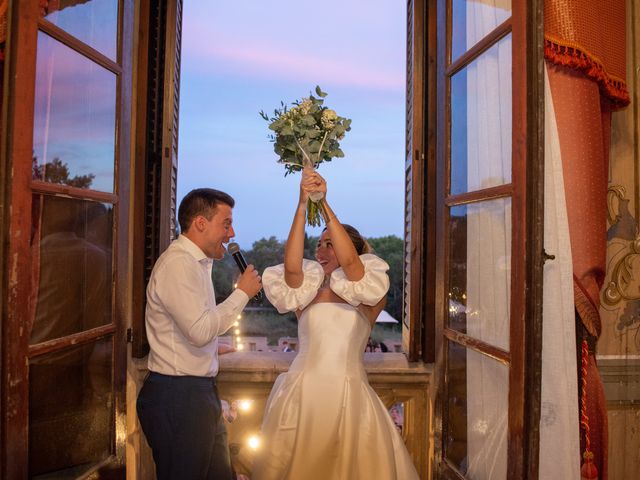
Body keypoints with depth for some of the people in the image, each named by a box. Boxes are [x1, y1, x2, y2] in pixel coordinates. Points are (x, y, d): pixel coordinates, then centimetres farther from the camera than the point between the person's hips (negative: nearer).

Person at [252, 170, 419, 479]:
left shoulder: (372, 296, 2)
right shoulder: (306, 294, 7)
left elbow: (348, 260, -16)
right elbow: (291, 266, -14)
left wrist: (324, 203, -17)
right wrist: (302, 205, -19)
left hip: (349, 396, -1)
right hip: (304, 395, 2)